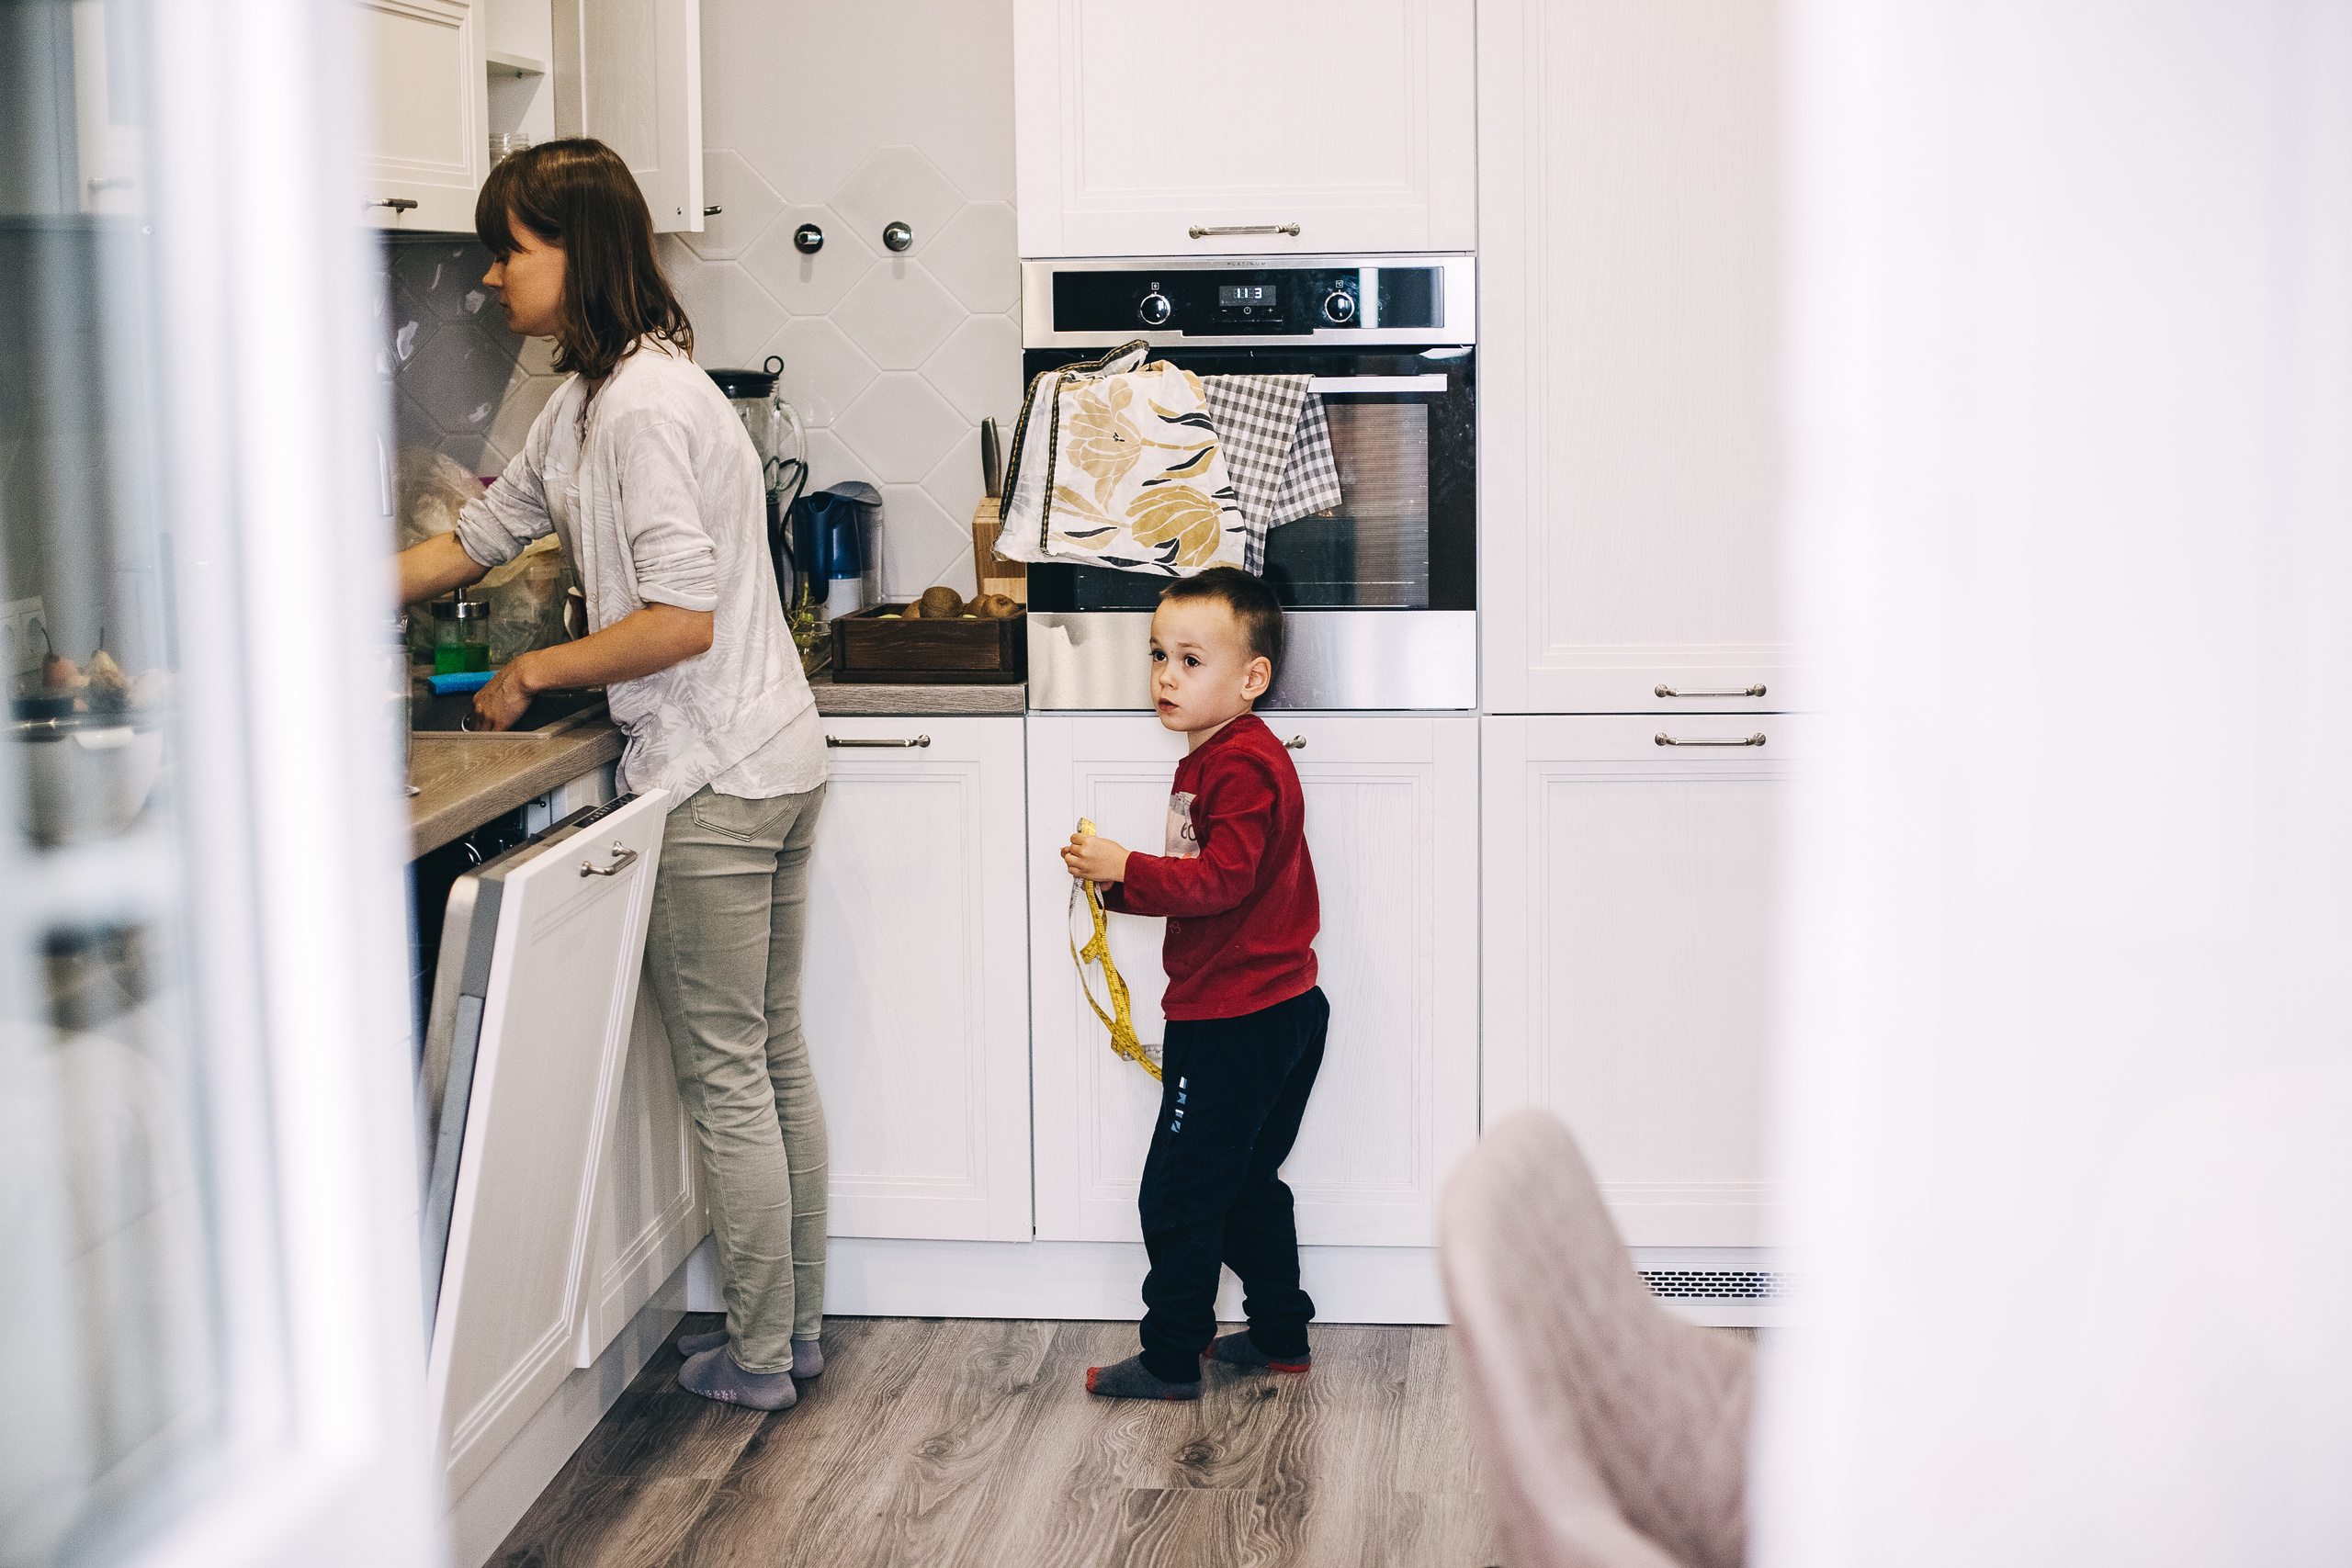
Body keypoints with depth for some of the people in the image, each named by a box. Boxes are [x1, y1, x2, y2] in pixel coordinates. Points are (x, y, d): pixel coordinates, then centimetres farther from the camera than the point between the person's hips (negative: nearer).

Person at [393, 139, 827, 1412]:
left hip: (714, 783, -10)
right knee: (773, 1056, 16)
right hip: (771, 767, 10)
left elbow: (681, 622, -24)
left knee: (725, 1075, 2)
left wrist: (533, 671, -10)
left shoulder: (643, 405, -19)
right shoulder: (588, 400, 13)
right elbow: (475, 539, 21)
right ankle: (795, 1325, 27)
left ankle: (757, 1356, 14)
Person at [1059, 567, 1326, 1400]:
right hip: (1277, 1013, 11)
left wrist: (1128, 868, -24)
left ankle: (1171, 1357, 7)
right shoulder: (1215, 755, 15)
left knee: (1180, 1191, -1)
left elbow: (1221, 880, -26)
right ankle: (1280, 1336, 29)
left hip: (1234, 1020, -11)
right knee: (1248, 1184, 20)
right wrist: (1117, 884, 8)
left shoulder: (1242, 766, -18)